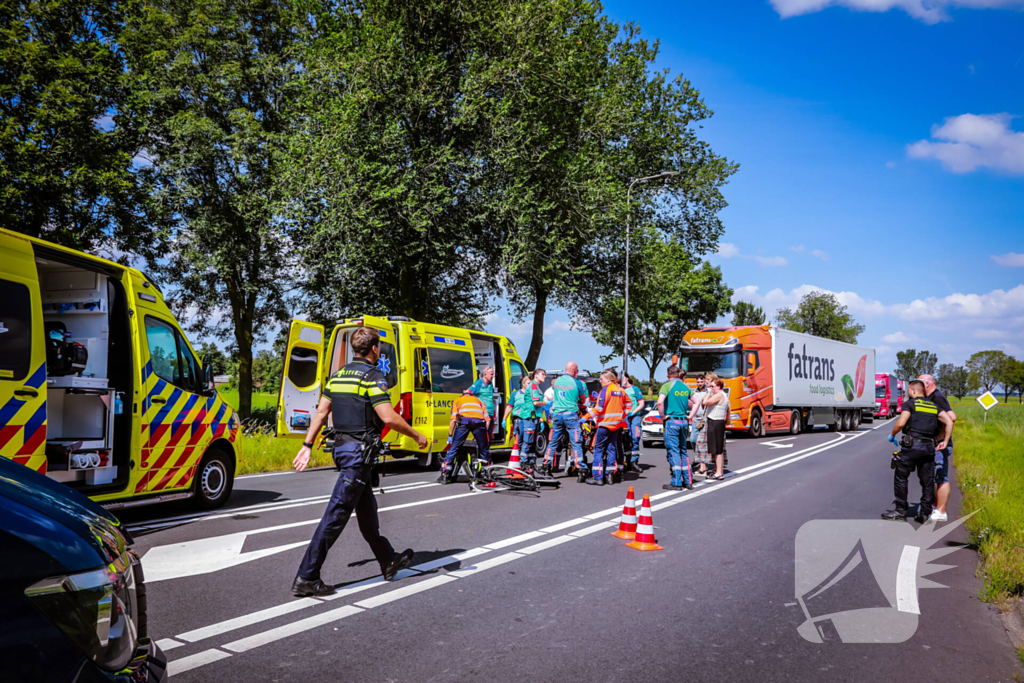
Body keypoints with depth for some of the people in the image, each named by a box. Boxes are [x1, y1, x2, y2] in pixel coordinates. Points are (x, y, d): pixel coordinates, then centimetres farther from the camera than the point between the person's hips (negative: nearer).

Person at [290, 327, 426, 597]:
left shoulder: (339, 375, 11)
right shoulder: (372, 376, -14)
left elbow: (321, 412, 11)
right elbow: (388, 417, -20)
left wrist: (308, 446, 15)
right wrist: (417, 436, -8)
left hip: (341, 447, 9)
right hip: (359, 451, -9)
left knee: (367, 509, 19)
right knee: (336, 514, -7)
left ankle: (389, 562, 34)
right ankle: (306, 578, -5)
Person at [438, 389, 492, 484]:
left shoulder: (457, 400, 32)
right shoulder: (478, 400, 37)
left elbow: (453, 419, 16)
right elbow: (487, 419, 22)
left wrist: (450, 435, 18)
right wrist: (485, 432, 27)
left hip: (464, 420, -1)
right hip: (479, 421, 1)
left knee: (454, 448, 7)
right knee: (484, 449, 17)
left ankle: (444, 475, 5)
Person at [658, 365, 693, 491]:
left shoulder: (667, 386, -9)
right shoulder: (685, 387, 10)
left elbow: (660, 402, -23)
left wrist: (662, 416, -11)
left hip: (671, 421, -6)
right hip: (684, 421, 6)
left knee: (673, 452, -3)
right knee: (683, 451, 15)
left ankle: (676, 483, -3)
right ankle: (687, 481, 17)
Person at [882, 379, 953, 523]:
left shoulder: (910, 404, 0)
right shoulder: (934, 406, 17)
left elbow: (900, 423, -12)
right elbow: (949, 422, 8)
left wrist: (892, 435, 5)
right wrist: (945, 442, 11)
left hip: (912, 446, -5)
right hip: (929, 447, 6)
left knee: (900, 477, 4)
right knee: (927, 481, 9)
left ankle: (900, 511, 4)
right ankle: (925, 513, 8)